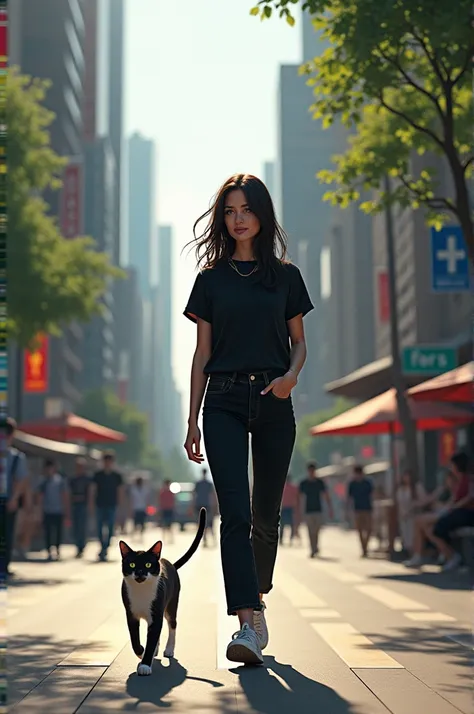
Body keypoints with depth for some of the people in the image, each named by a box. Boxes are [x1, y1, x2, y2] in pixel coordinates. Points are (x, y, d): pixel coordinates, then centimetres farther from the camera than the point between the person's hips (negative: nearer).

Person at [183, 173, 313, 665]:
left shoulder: (285, 276, 9)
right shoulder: (211, 279, 8)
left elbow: (298, 342, 13)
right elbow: (202, 353, 8)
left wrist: (291, 376, -10)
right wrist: (192, 421, 5)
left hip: (273, 402, 1)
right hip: (224, 401, -1)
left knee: (266, 511, 8)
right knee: (235, 512, -13)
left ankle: (258, 595, 32)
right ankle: (250, 624, -18)